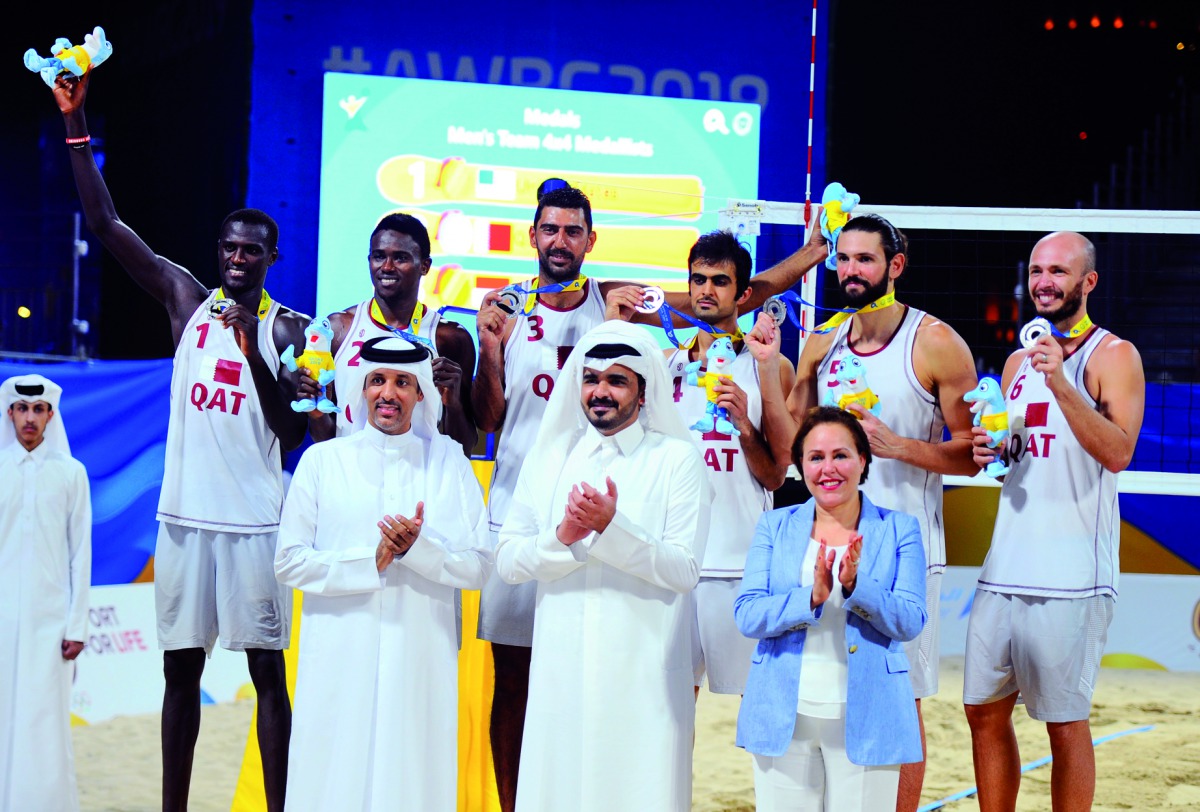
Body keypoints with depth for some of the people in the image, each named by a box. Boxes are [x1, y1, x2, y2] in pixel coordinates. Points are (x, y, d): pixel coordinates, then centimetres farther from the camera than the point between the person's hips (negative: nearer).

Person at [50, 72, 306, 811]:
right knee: (181, 666, 8)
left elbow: (293, 432, -5)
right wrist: (75, 119, -1)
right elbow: (106, 223, 4)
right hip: (186, 511, 3)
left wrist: (253, 349, -15)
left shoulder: (290, 329, 1)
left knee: (267, 669, 0)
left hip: (255, 519, -3)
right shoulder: (188, 301, 8)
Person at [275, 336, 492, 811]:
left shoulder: (448, 462, 8)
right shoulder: (322, 461, 7)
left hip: (421, 662, 1)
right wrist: (371, 560, -10)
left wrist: (418, 548, -14)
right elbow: (289, 562, 2)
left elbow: (478, 567, 3)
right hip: (341, 660, 0)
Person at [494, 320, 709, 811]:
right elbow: (507, 562, 4)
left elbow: (684, 570, -9)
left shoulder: (677, 458, 0)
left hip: (642, 675, -3)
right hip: (562, 671, 3)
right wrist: (563, 536, -14)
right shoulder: (550, 459, 11)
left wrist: (613, 527, -20)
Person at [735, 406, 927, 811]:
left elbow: (910, 622, -5)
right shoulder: (774, 526, 8)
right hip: (784, 718, 1)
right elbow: (746, 616, -3)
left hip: (866, 719, -1)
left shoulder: (899, 530, 4)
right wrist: (811, 598, -20)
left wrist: (856, 586, -22)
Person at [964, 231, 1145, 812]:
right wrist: (988, 449, 5)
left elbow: (1118, 452, -16)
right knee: (985, 711, 9)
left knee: (1065, 722, -2)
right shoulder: (1018, 360, 17)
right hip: (1005, 567, 7)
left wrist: (1061, 384, -24)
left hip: (1071, 576, -7)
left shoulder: (1112, 356, -3)